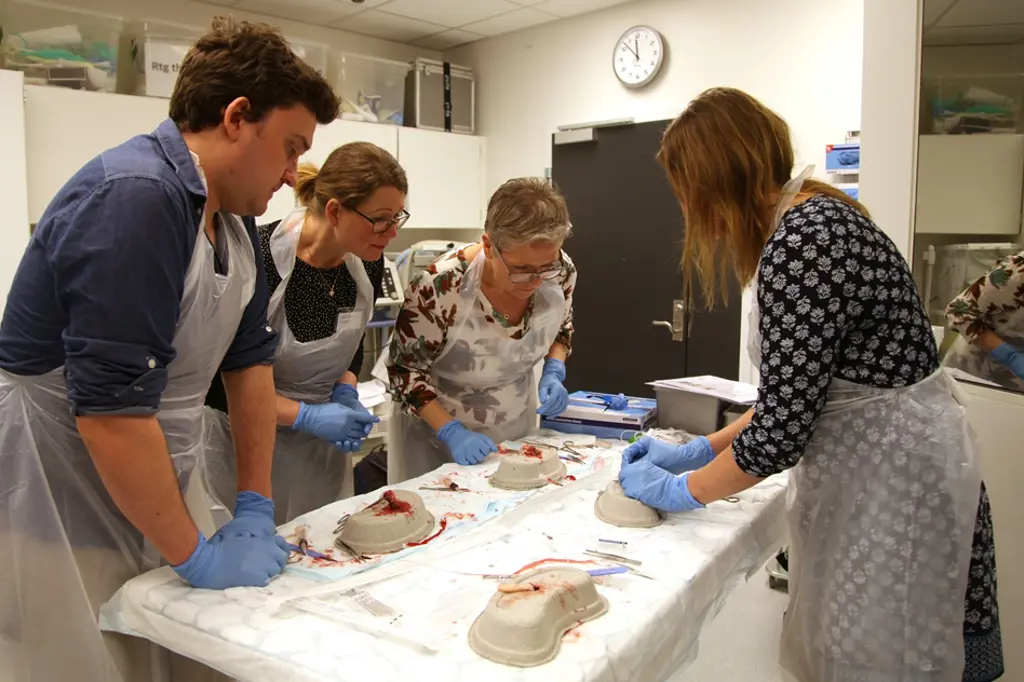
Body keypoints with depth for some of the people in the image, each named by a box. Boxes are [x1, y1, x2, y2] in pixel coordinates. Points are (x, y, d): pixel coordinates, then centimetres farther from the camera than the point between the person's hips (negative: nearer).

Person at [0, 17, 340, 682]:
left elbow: (250, 361, 7)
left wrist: (255, 511, 4)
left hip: (149, 511, 8)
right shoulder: (134, 197, -25)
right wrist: (198, 557, -18)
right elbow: (110, 410, -28)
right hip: (60, 531, -8)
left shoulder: (234, 221, 4)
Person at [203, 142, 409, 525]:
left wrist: (345, 394, -8)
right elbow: (217, 382, -19)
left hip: (324, 446, 6)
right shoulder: (261, 260, -26)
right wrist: (306, 415, -23)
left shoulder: (367, 262, -7)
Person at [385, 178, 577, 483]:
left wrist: (554, 372, -13)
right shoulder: (440, 288, -32)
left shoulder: (560, 271, -18)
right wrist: (452, 432, -27)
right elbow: (405, 370, -19)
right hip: (436, 432, -4)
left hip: (516, 429, 4)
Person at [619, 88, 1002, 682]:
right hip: (866, 481, 10)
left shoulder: (802, 242, -22)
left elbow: (780, 430, -22)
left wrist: (681, 489, -7)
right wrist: (699, 450, 13)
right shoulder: (817, 216, 9)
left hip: (895, 492, -10)